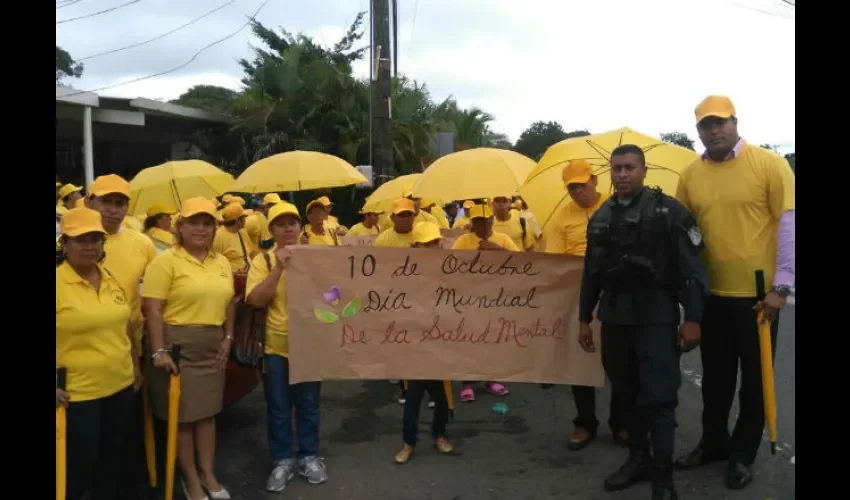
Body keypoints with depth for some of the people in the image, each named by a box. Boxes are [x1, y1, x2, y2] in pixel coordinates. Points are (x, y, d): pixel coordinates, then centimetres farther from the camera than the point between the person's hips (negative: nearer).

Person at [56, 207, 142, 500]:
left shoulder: (112, 278, 5)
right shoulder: (58, 282, -14)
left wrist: (135, 366, 17)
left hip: (121, 387, 6)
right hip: (77, 394, -6)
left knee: (115, 457, 18)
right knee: (79, 465, 7)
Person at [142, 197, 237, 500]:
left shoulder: (222, 262, 9)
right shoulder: (165, 261, -10)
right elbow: (153, 309, -14)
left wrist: (227, 339, 9)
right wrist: (158, 351, -18)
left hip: (212, 347, 6)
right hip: (177, 345, -5)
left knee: (208, 411, 14)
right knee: (183, 414, 6)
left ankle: (208, 473, 28)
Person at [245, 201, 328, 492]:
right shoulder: (263, 260, -3)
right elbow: (255, 300, -15)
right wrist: (279, 267, -21)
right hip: (276, 345, -1)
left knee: (308, 405, 13)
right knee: (278, 409, 10)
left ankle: (309, 457, 30)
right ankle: (282, 461, 26)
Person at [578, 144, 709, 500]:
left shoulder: (668, 210, -5)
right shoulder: (600, 218, 12)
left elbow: (691, 267, -8)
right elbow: (591, 273, 16)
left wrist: (692, 317, -14)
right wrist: (584, 318, 15)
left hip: (656, 317, -5)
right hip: (614, 318, 5)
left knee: (658, 397, -5)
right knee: (626, 394, 12)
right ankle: (638, 459, 28)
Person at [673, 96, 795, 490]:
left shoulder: (770, 164, -8)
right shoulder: (690, 174, 2)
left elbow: (788, 224, -8)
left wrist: (781, 286, -11)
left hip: (758, 292, -3)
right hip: (711, 292, 3)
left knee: (754, 378, 10)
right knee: (715, 376, 16)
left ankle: (743, 454, 26)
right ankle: (713, 442, 34)